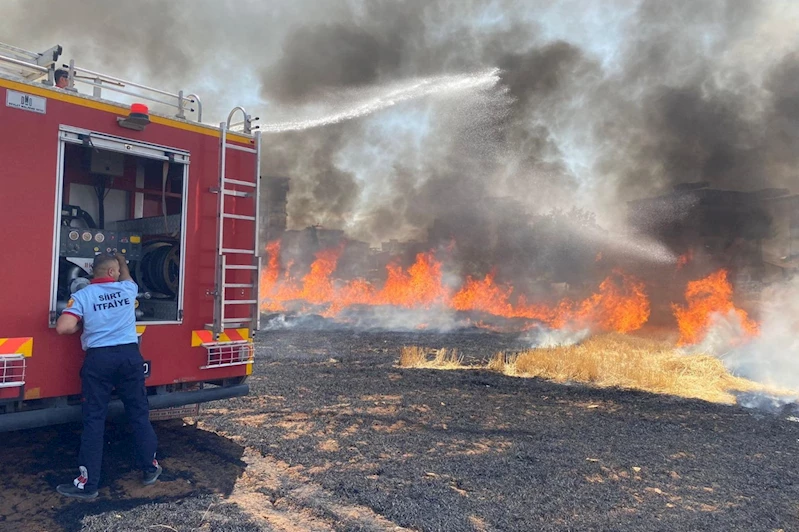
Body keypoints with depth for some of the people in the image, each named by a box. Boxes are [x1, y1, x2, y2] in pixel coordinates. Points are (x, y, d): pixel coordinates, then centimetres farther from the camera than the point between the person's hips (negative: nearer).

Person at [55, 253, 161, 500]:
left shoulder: (82, 295, -1)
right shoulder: (128, 288, 6)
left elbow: (63, 327, -12)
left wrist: (81, 327, 8)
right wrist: (122, 262, 46)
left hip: (98, 359, -2)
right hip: (130, 355, 2)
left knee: (94, 419, 5)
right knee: (139, 412, 12)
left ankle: (88, 483, 10)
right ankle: (150, 467, 22)